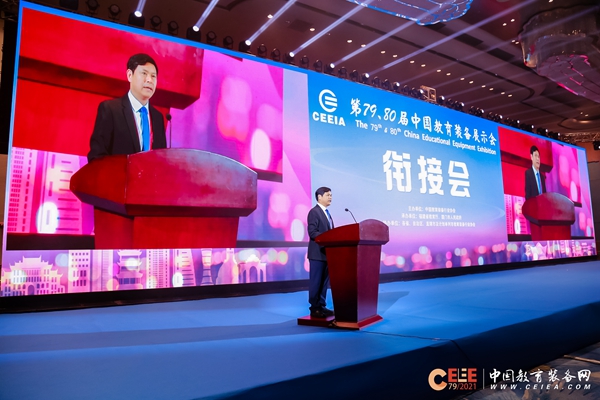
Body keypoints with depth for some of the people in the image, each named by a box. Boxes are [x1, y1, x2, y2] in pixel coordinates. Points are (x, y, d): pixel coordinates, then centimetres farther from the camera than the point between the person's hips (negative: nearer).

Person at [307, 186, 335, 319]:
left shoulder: (327, 213, 19)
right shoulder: (314, 212, -9)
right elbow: (312, 232, -18)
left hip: (327, 252, 9)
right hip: (317, 253, -9)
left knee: (324, 281, 11)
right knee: (316, 281, -3)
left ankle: (321, 306, 18)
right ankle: (314, 309, 3)